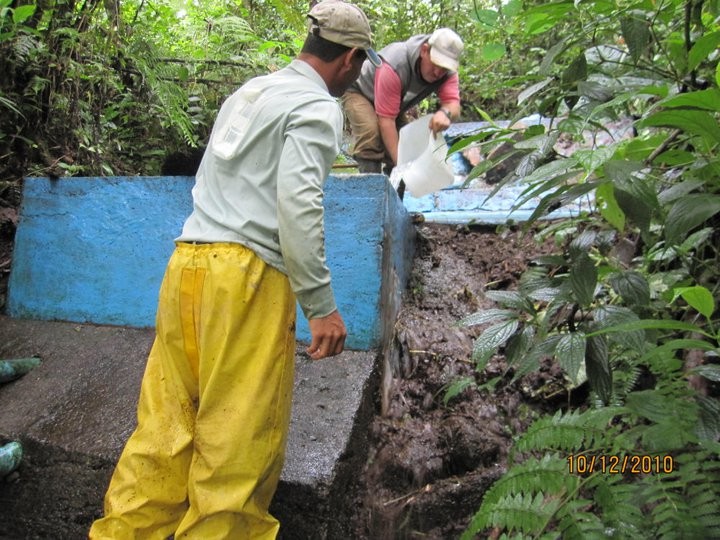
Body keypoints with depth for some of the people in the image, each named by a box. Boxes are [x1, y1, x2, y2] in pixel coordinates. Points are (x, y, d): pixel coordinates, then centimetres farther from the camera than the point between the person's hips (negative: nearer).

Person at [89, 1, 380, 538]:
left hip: (186, 264, 8)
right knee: (239, 438, 3)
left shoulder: (249, 91, 21)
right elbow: (298, 203, -15)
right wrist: (322, 306, -13)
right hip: (246, 275, -8)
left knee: (166, 422, 12)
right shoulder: (318, 107, -3)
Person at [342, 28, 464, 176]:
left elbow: (454, 104, -33)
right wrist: (399, 163, -44)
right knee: (371, 133, -32)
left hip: (395, 104, 7)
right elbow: (386, 120, -41)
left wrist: (445, 112, -60)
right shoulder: (394, 67, -41)